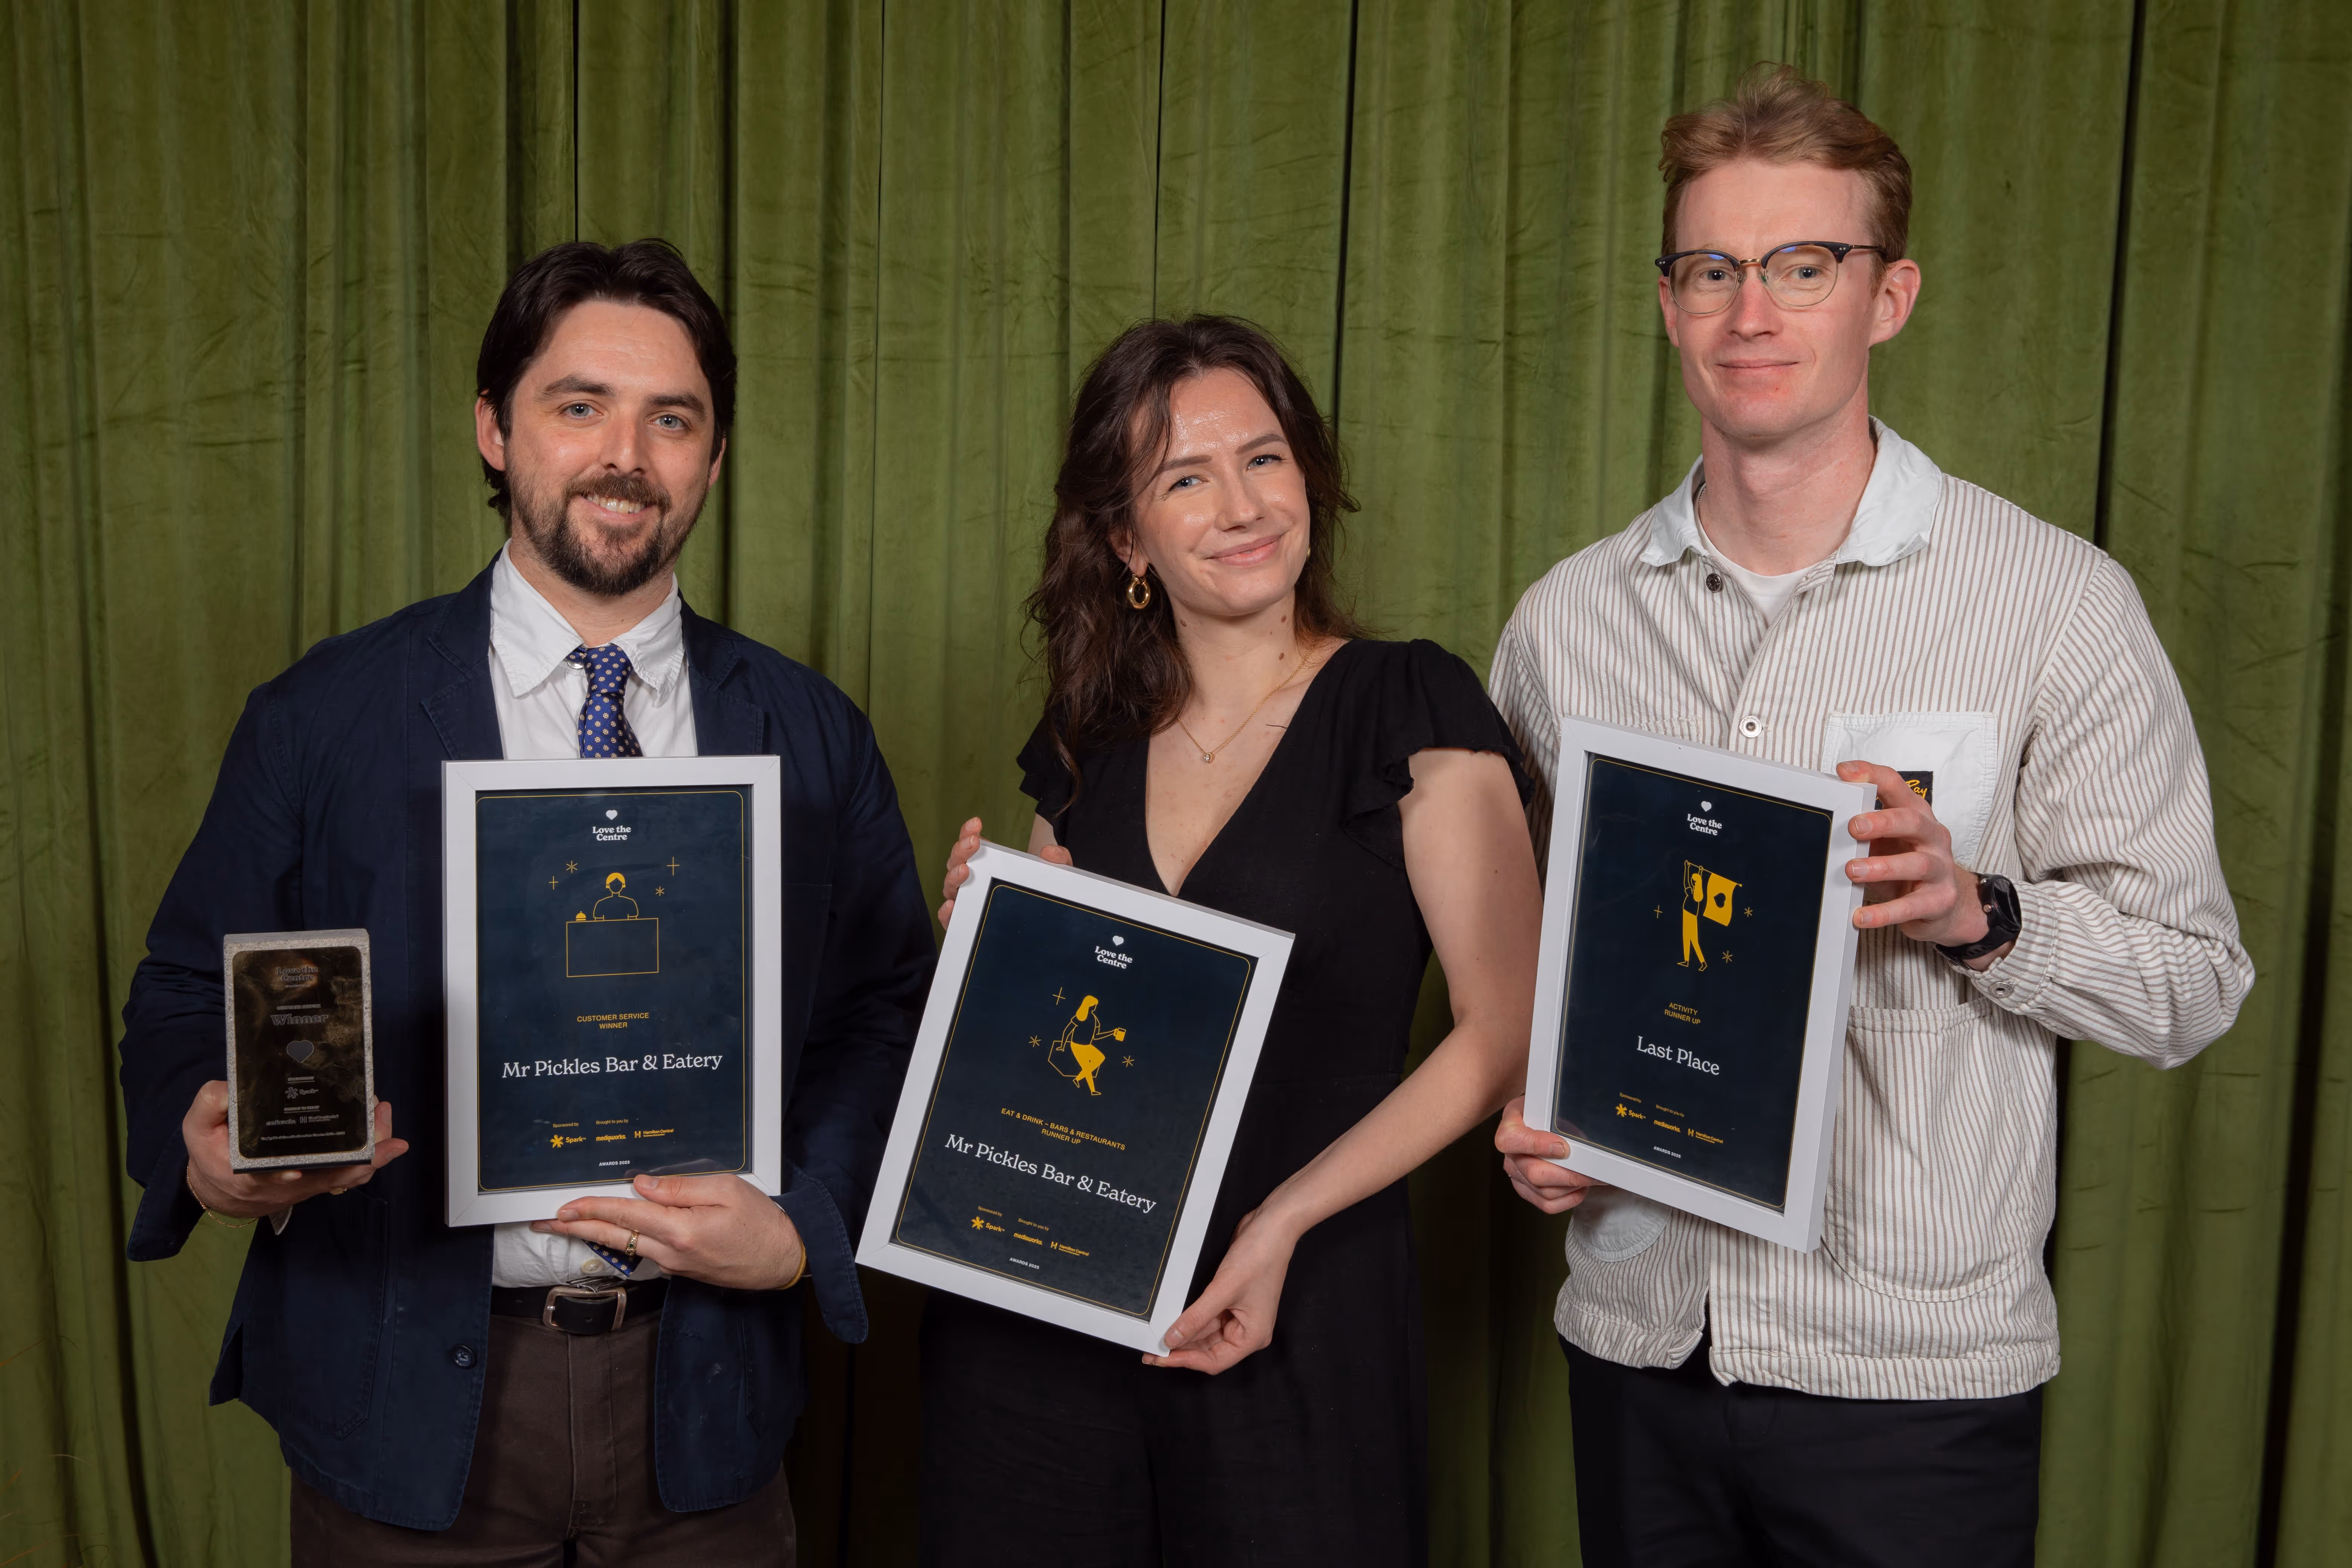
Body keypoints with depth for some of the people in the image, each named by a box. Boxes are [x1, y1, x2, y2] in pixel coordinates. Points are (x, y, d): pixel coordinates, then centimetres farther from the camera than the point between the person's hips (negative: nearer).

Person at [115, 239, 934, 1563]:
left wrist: (803, 1230, -12)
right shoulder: (323, 716, -2)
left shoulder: (815, 736, 2)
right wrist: (211, 1155, -19)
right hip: (409, 1409, -1)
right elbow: (191, 995, 1)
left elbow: (891, 1015, 3)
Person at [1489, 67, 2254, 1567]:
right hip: (1637, 1335, 3)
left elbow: (2194, 977, -4)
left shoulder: (2057, 601, -6)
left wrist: (1978, 915, -21)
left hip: (1917, 1364, -3)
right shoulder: (1568, 618, 4)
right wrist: (1527, 1115, -2)